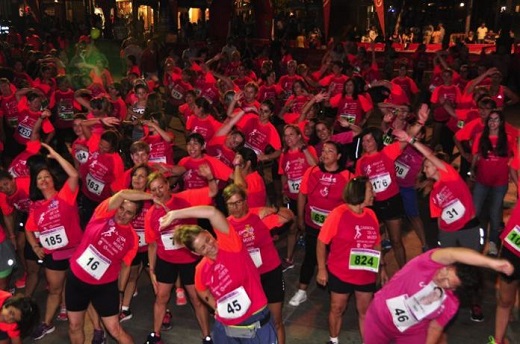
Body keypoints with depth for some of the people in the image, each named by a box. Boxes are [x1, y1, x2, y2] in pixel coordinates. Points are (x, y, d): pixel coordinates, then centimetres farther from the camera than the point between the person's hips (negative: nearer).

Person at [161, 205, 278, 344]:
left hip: (258, 323, -4)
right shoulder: (201, 270, -4)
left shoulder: (230, 244, -17)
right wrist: (216, 307, 7)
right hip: (226, 328, 4)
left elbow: (212, 212, -31)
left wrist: (176, 213, -26)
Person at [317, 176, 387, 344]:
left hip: (366, 274, 4)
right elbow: (322, 242, -13)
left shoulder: (371, 214, -1)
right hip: (340, 274, -4)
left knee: (365, 310, 15)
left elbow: (376, 243, 10)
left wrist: (381, 267, 11)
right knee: (337, 309, 14)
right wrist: (322, 269, -12)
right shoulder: (338, 214, -18)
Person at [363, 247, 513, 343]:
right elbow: (453, 254, -47)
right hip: (380, 316, -2)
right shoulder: (430, 263, -28)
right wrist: (491, 262, -57)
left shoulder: (450, 304, -15)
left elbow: (435, 327, -1)